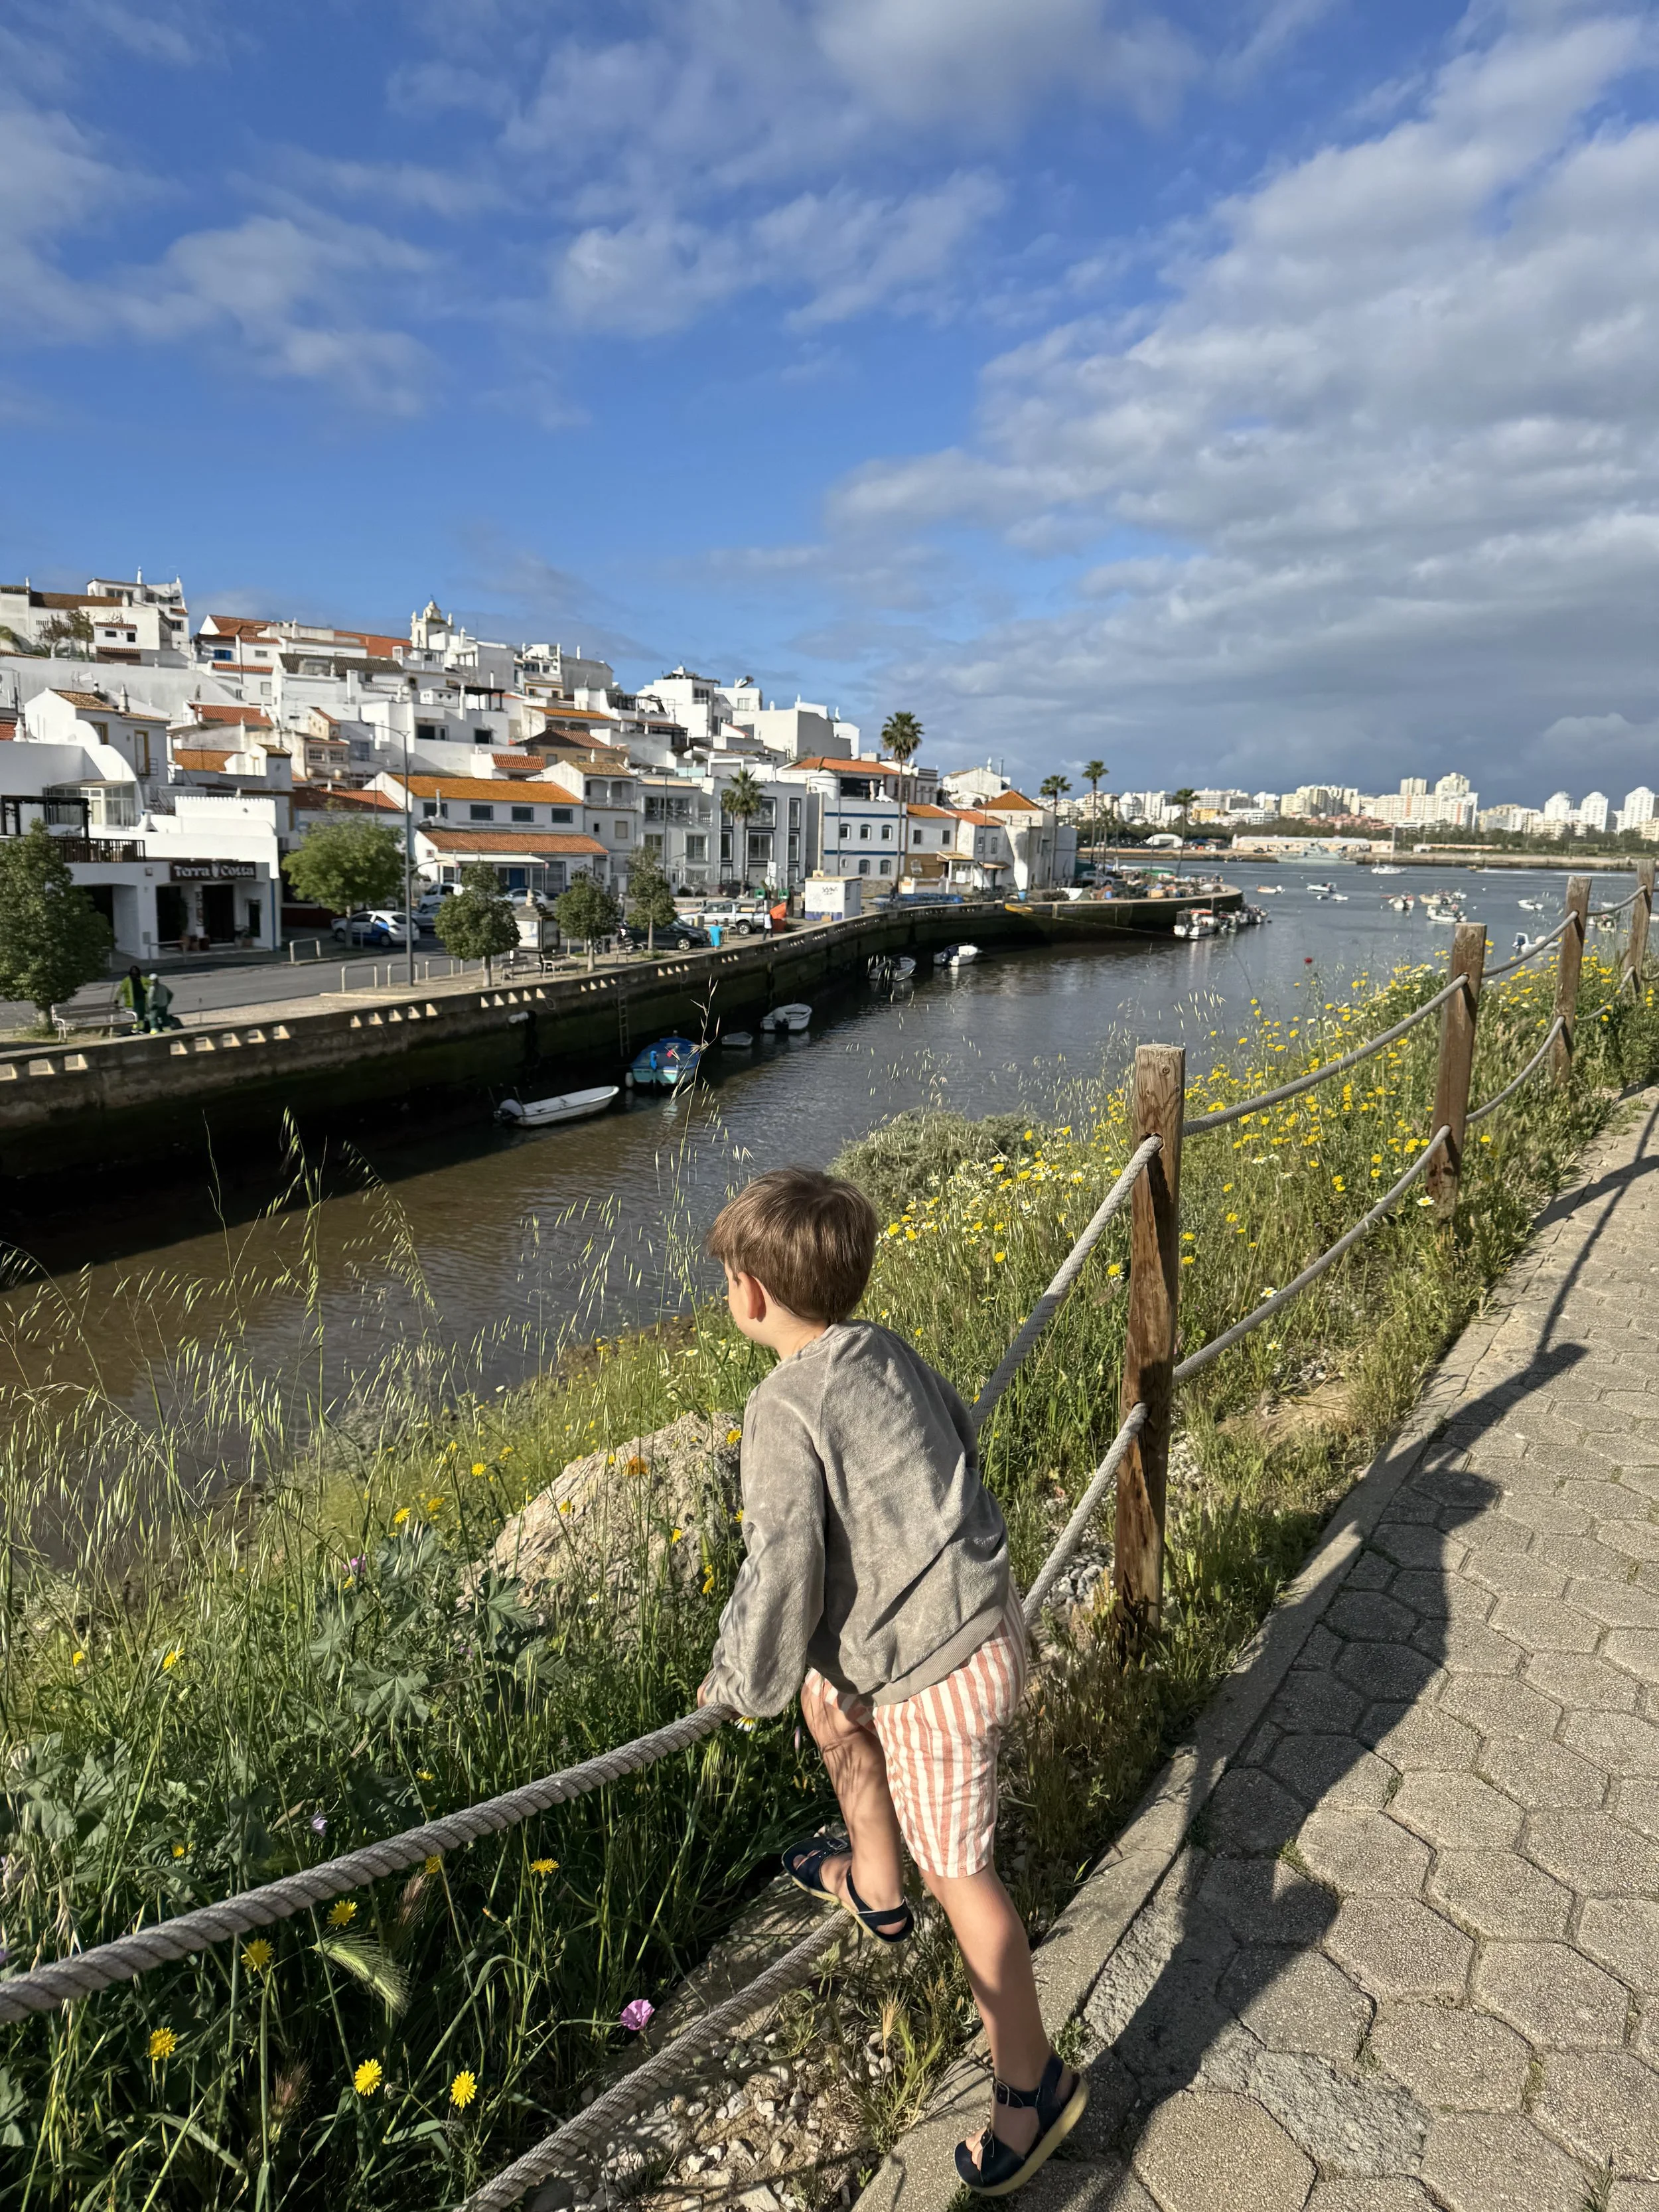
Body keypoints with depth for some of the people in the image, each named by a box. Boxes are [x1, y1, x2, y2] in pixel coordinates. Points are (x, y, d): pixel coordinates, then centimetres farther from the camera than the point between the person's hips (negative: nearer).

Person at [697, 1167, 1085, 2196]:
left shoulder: (784, 1409, -23)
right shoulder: (889, 1350, 0)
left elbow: (782, 1571, -22)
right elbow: (960, 1439, 15)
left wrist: (741, 1680, -3)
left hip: (938, 1671, -8)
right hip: (984, 1607, 8)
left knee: (957, 1869, 12)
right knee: (830, 1702, 29)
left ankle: (1032, 2082, 33)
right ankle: (873, 1885, 49)